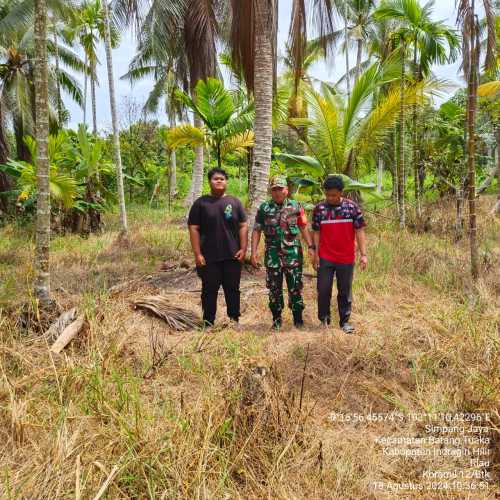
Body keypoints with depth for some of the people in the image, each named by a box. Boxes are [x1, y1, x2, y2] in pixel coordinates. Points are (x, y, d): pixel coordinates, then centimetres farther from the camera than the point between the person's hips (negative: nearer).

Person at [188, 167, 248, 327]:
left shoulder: (234, 202, 8)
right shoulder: (201, 203, 2)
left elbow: (243, 226, 7)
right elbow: (194, 229, -1)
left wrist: (243, 249, -2)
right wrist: (197, 254, -7)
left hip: (232, 257, 2)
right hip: (209, 258, -1)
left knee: (233, 290, 9)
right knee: (209, 291, 5)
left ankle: (234, 322, 20)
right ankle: (208, 324, 16)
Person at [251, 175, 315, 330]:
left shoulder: (296, 206, 3)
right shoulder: (264, 208, 3)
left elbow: (303, 228, 7)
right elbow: (256, 231, 3)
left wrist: (311, 247, -3)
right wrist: (253, 252, -4)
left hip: (293, 253, 0)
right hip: (272, 255, 1)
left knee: (295, 287, 3)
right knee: (274, 288, 7)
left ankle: (298, 318, 16)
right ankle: (276, 319, 20)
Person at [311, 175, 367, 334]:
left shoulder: (352, 207, -3)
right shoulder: (319, 208, -1)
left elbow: (359, 231, -2)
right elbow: (316, 233, 4)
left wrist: (363, 254, -6)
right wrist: (315, 254, 0)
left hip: (346, 258, 0)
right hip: (325, 258, 0)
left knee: (345, 291, 9)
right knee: (323, 290, 3)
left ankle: (345, 321, 22)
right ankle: (324, 319, 22)